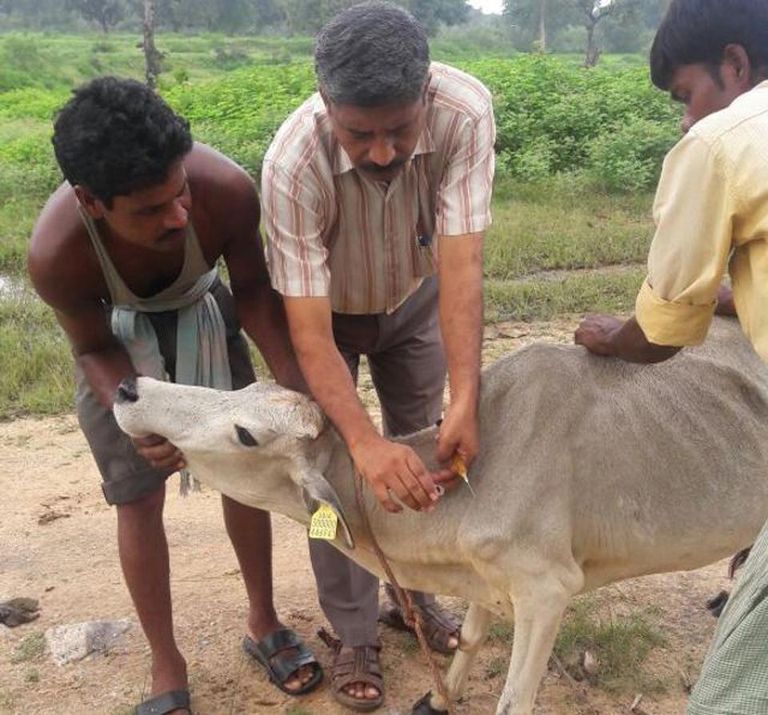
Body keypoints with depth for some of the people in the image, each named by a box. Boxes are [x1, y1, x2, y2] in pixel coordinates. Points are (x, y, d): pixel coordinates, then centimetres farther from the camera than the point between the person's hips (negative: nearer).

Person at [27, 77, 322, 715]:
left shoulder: (226, 188, -39)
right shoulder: (55, 253, -39)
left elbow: (253, 288, -18)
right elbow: (94, 348, -18)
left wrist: (298, 386, -24)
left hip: (200, 311, 2)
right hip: (116, 336, -1)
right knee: (140, 499, 1)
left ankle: (263, 622, 29)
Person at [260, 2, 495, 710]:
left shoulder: (465, 110, -35)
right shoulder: (293, 162, -38)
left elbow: (462, 264, -38)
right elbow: (310, 329, -37)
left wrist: (465, 401, -47)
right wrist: (364, 441, -49)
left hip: (416, 299, 2)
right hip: (330, 311, -2)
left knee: (425, 457, 11)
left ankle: (415, 594, 35)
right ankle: (355, 634, 20)